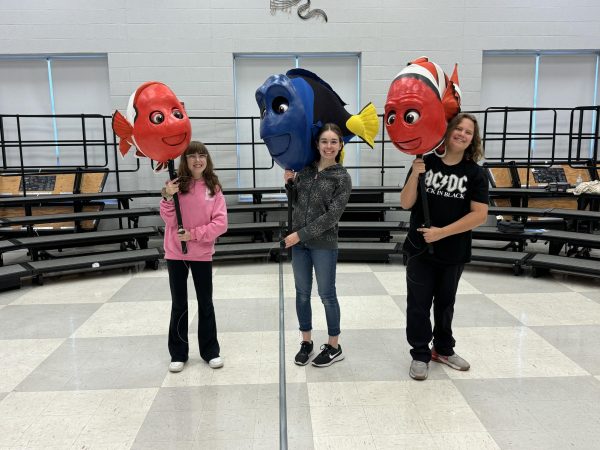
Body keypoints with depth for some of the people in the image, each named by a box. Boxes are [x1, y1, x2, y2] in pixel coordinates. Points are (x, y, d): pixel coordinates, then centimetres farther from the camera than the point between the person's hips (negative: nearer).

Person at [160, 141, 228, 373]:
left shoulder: (214, 188, -3)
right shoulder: (177, 184, -5)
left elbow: (221, 223, -9)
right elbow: (170, 221, -10)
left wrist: (194, 234, -17)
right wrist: (168, 198, -25)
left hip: (202, 253, 1)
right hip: (175, 253, 0)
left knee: (205, 303, 12)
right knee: (178, 304, 11)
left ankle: (211, 351, 25)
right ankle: (178, 354, 24)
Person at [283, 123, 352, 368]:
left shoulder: (342, 177, -9)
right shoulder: (305, 168, 5)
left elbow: (331, 216, -15)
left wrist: (301, 234, -17)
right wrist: (290, 182, -3)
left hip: (324, 244, -4)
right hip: (299, 242, 5)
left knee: (327, 295, 7)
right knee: (302, 293, 13)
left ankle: (334, 347, 23)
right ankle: (306, 342, 29)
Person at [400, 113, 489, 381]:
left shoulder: (475, 173, -5)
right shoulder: (426, 163, -5)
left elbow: (479, 215, -13)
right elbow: (406, 204, -8)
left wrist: (442, 232, -19)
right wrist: (414, 175, -23)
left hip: (454, 252, 1)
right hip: (420, 249, -1)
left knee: (445, 303, 19)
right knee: (418, 304, 7)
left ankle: (444, 350, 38)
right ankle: (420, 355, 23)